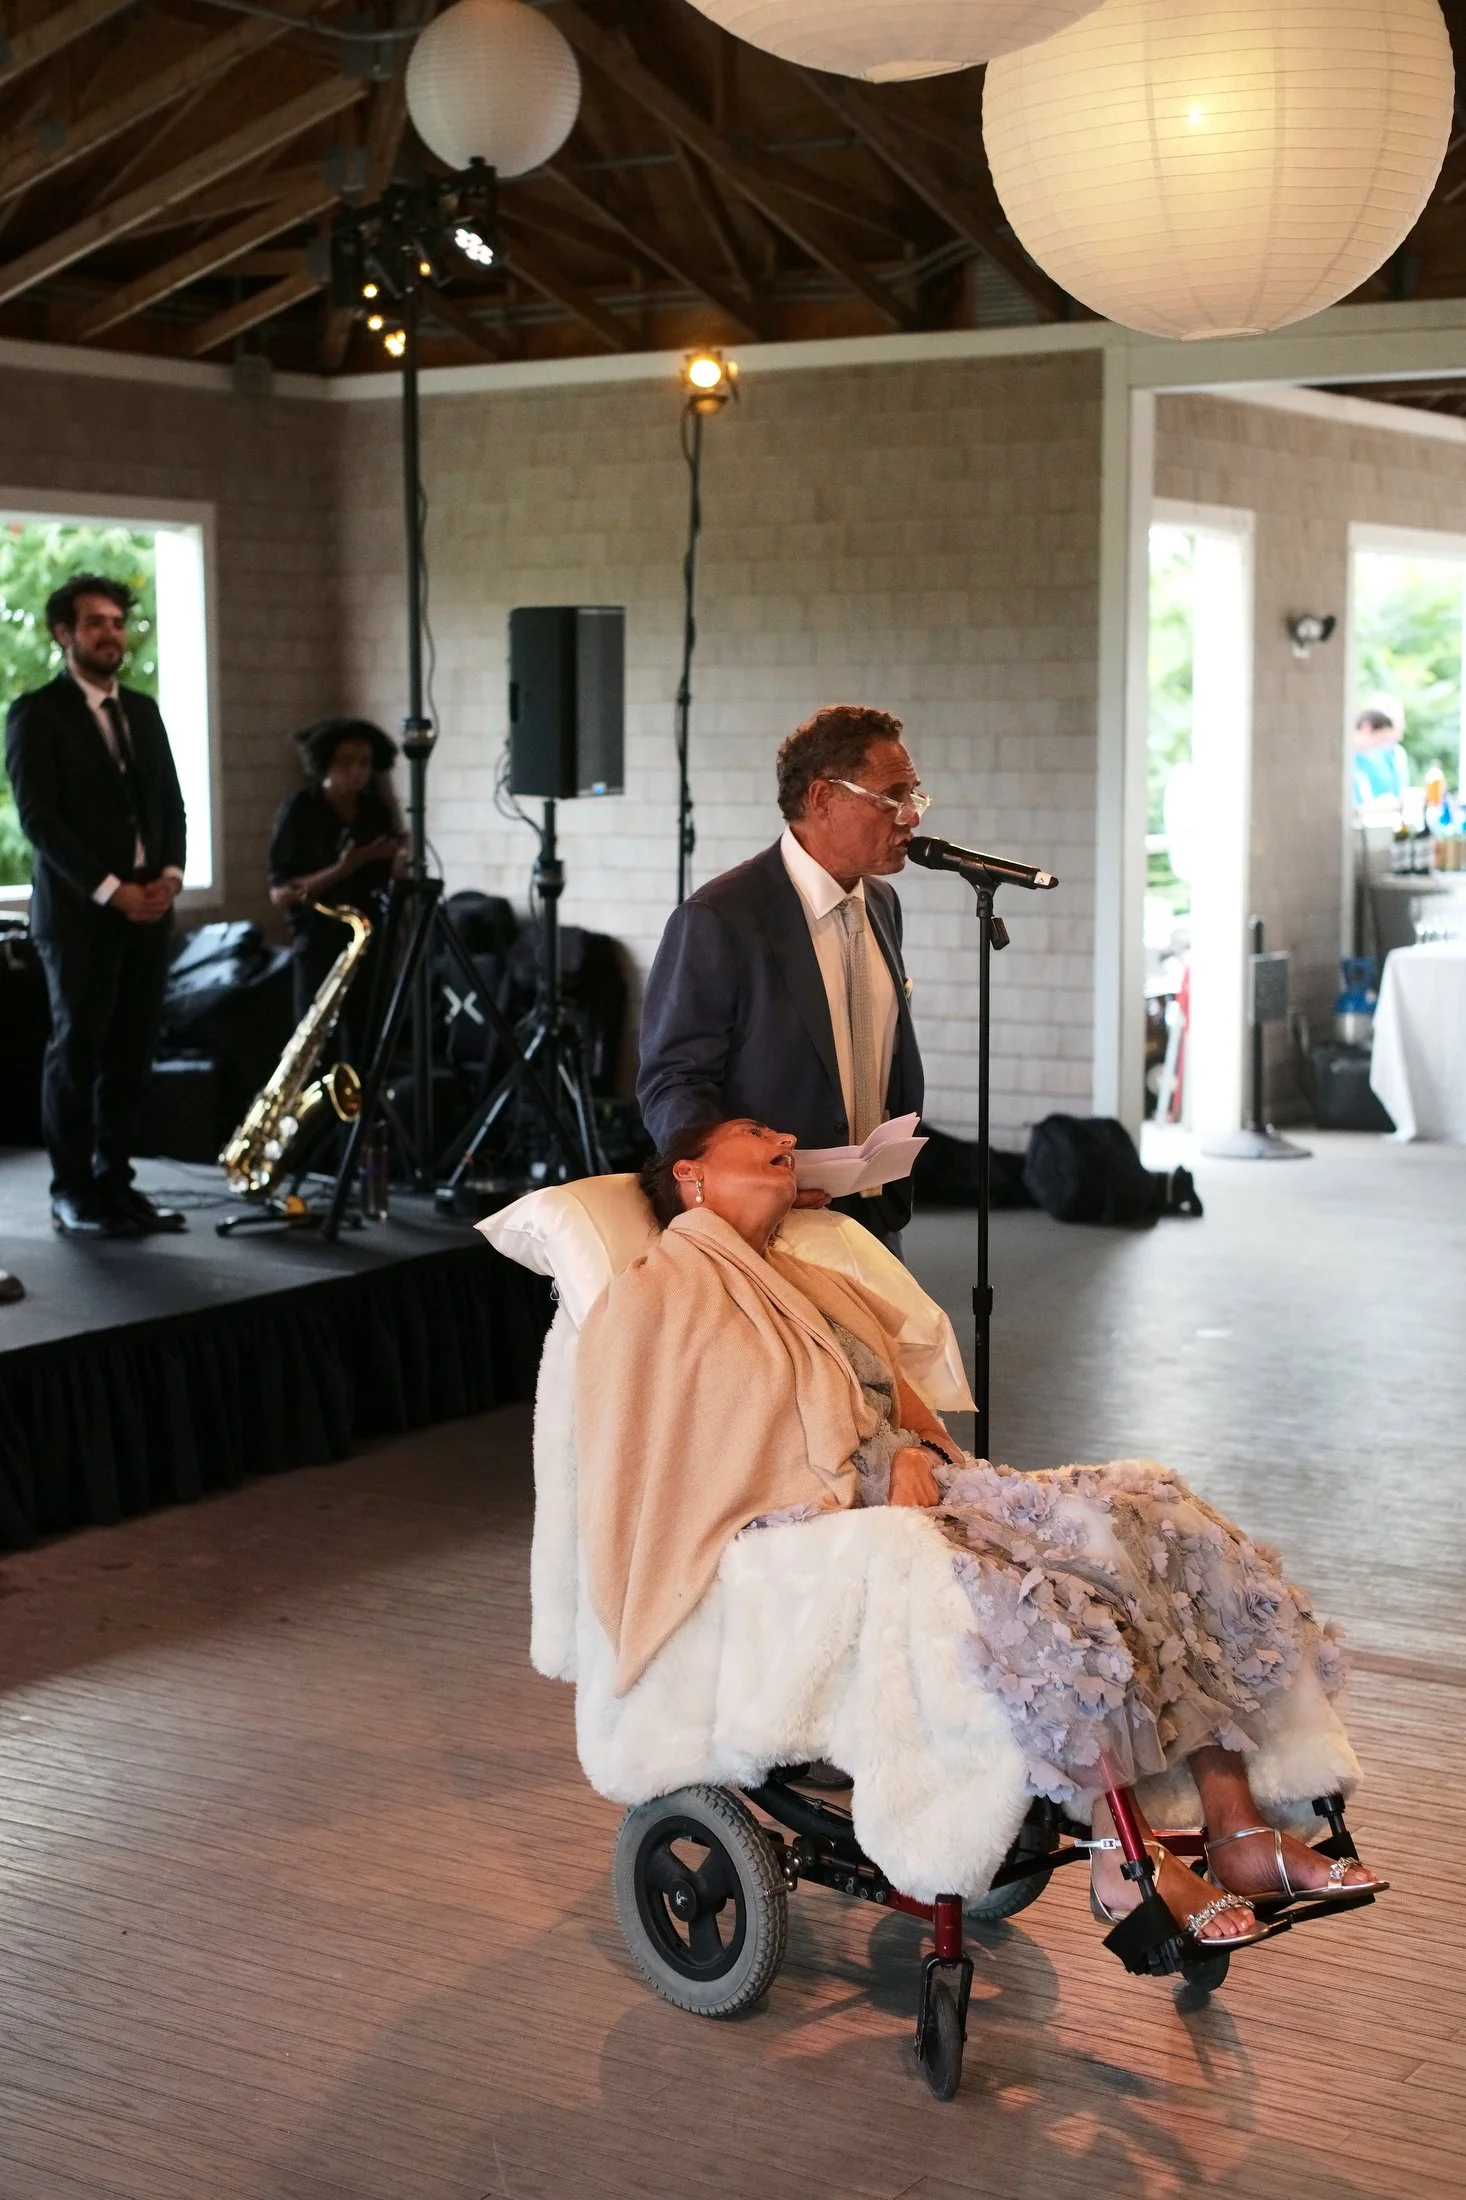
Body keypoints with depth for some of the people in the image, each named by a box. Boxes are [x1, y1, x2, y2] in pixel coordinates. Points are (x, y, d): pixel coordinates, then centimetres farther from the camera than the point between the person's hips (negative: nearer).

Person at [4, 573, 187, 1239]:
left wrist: (169, 875, -2)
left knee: (132, 1052, 5)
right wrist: (110, 890, -16)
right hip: (78, 910, -6)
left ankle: (116, 1182, 12)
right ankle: (72, 1193, 4)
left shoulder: (143, 710, 16)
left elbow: (170, 802, 16)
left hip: (148, 906, 6)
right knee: (76, 1049, -2)